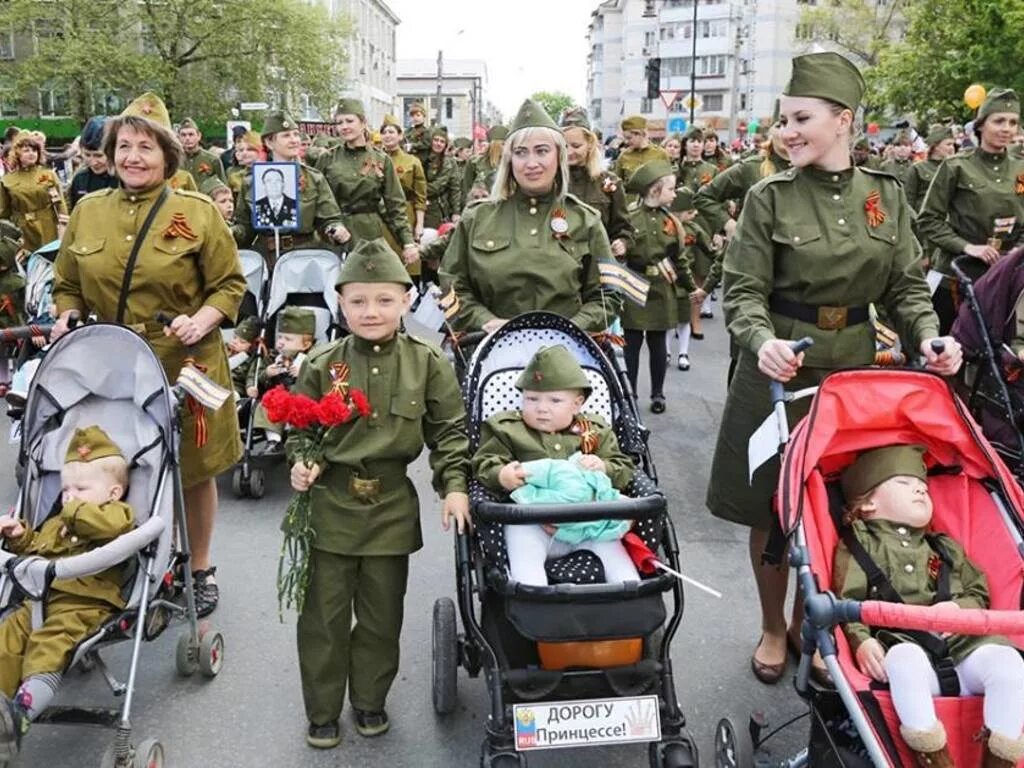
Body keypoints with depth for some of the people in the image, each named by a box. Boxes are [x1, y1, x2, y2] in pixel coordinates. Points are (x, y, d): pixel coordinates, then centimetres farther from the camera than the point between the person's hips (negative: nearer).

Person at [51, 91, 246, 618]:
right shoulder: (87, 211, 7)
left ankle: (200, 570, 31)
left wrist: (204, 319, -17)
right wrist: (67, 318, -3)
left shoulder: (198, 212, -3)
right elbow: (67, 286, 16)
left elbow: (230, 283, 0)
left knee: (194, 471, 10)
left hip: (184, 366, -2)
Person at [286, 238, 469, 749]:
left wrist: (454, 484, -9)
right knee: (324, 614, 8)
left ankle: (369, 699, 36)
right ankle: (322, 711, 27)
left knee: (381, 613, 14)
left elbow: (449, 430, 2)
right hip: (329, 503, 0)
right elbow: (299, 427, 6)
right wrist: (300, 464, -12)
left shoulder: (426, 364, -3)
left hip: (392, 506, 1)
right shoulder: (321, 365, -3)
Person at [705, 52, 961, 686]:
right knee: (770, 508, 7)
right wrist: (762, 341, -29)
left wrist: (929, 335, -11)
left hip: (854, 370, 2)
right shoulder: (770, 198, -6)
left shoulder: (886, 195, 3)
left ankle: (809, 621, 32)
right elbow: (744, 291, -10)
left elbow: (907, 285, 8)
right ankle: (773, 629, 29)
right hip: (779, 369, -2)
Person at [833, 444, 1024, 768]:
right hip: (903, 642, -4)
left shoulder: (946, 548, 28)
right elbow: (847, 603, 1)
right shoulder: (858, 545, 12)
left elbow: (979, 593, 23)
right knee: (905, 659, -38)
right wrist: (862, 641, -18)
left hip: (962, 644, 4)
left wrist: (959, 609, -2)